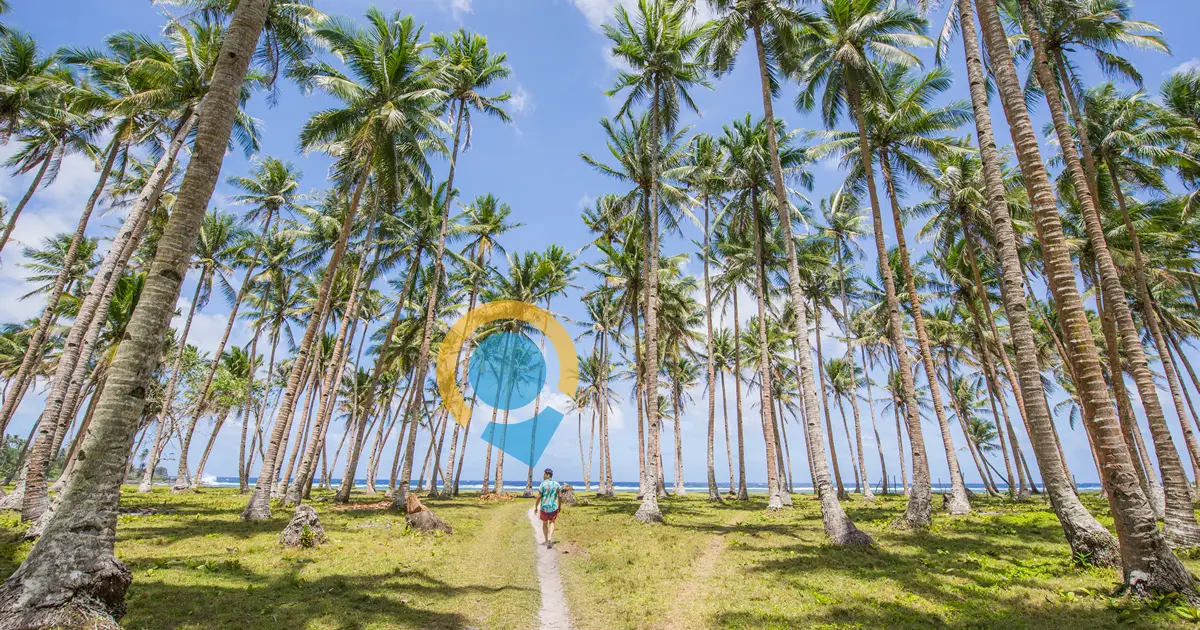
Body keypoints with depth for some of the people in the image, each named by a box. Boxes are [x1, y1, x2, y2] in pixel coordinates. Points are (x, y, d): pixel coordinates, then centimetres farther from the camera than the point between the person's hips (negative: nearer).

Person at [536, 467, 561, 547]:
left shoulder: (543, 484, -14)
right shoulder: (557, 484, -3)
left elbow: (538, 497, -12)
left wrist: (536, 507, -1)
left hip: (544, 507, -2)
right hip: (554, 507, 2)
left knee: (544, 523, 18)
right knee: (551, 523, 17)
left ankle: (547, 541, 24)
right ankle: (550, 537, -5)